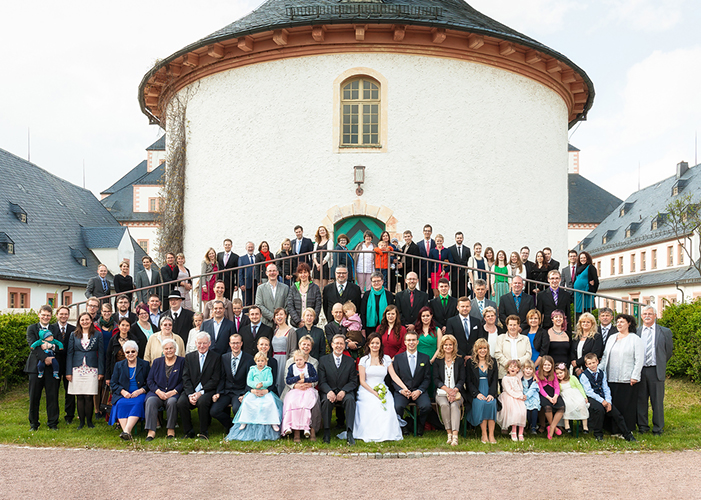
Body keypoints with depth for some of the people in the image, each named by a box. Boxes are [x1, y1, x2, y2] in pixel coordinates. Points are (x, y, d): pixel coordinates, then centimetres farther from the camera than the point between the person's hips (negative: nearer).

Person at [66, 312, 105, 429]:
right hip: (77, 369, 1)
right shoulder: (74, 335, 9)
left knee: (89, 397, -3)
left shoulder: (97, 335, 6)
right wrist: (68, 371, 0)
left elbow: (101, 353, 5)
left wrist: (101, 371, -1)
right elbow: (69, 353, 7)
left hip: (91, 370, -1)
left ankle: (89, 421, 9)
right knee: (79, 397, 2)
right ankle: (81, 421, 12)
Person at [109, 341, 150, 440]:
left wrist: (140, 391, -13)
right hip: (123, 395, 1)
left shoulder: (145, 365, 12)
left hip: (139, 394, -1)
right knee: (121, 404, -32)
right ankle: (127, 434, -42)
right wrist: (123, 391, -10)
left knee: (137, 403, -35)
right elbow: (113, 383, 10)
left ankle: (127, 430, -47)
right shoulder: (119, 365, 16)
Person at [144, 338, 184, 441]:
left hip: (174, 393, -2)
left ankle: (171, 429, -19)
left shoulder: (182, 361, 8)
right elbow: (149, 380, 10)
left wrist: (173, 391, -13)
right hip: (157, 393, 2)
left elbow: (184, 381, 1)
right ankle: (151, 431, -33)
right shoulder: (157, 362, 16)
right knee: (150, 401, -30)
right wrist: (158, 391, -7)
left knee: (172, 401, -35)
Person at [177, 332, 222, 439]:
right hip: (191, 390, 3)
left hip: (207, 390, -3)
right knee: (181, 402, -26)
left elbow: (215, 380, -3)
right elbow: (186, 378, 5)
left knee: (202, 401, -34)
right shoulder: (189, 357, 13)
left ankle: (204, 432, -15)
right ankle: (188, 432, -8)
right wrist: (190, 394, -12)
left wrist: (201, 393, -15)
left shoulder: (216, 357, 4)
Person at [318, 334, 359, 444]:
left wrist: (343, 391, -16)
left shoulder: (350, 361, 11)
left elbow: (353, 381, 4)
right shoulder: (323, 360, 7)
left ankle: (349, 433, -33)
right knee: (327, 400, -34)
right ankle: (327, 432, -23)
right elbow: (322, 381, 0)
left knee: (350, 399, -32)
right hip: (329, 392, 0)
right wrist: (329, 391, -21)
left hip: (345, 392, 1)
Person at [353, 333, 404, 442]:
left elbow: (394, 376, 5)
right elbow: (362, 381, 0)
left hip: (382, 390, 2)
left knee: (387, 407, -30)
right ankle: (372, 434, -23)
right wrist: (374, 393, -13)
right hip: (367, 391, -2)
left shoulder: (386, 359, 12)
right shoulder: (364, 360, 4)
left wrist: (404, 388, -10)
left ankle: (386, 433, -18)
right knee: (373, 407, -33)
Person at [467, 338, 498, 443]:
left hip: (490, 392, 1)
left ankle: (491, 435, -26)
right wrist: (477, 393, -13)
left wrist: (491, 394, -11)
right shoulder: (470, 364, 11)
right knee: (481, 403, -31)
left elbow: (494, 380, 7)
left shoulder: (492, 363, 15)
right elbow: (469, 382, 4)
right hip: (476, 393, -1)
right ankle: (484, 434, -25)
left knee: (491, 403, -30)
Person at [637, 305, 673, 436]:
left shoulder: (665, 332, 4)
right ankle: (642, 426, 18)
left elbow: (669, 351, 12)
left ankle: (658, 428, 15)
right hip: (639, 371, 1)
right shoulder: (635, 332, 7)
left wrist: (660, 365, 13)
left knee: (657, 401, 3)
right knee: (641, 400, 7)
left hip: (656, 371, -1)